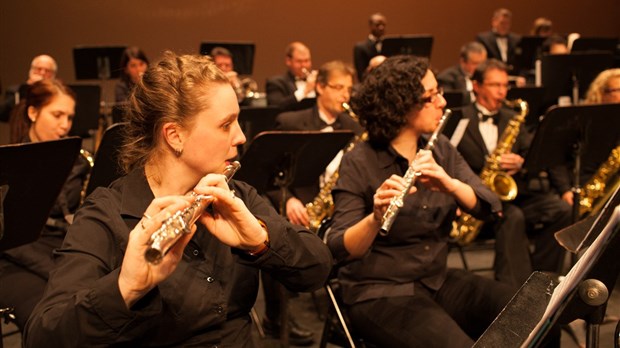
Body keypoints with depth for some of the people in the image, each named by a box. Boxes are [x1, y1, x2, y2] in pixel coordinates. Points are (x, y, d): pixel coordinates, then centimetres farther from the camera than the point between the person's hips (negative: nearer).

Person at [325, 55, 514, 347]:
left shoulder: (441, 150, 5)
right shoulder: (359, 162, -12)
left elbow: (489, 205, -6)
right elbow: (339, 249, -18)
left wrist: (449, 183, -26)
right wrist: (376, 218, -38)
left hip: (439, 281, 6)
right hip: (380, 293, -5)